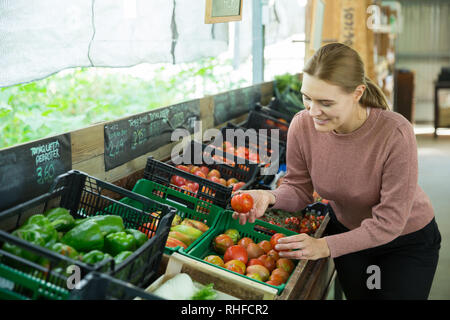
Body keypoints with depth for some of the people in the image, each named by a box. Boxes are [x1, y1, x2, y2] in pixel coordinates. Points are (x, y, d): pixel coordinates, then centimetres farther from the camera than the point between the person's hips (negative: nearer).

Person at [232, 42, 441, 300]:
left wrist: (325, 246, -37)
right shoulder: (302, 125, -21)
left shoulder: (395, 133, -35)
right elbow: (299, 189, -8)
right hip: (347, 230, 4)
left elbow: (389, 222, -30)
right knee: (357, 296, 20)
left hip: (407, 243, -3)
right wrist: (270, 198, -30)